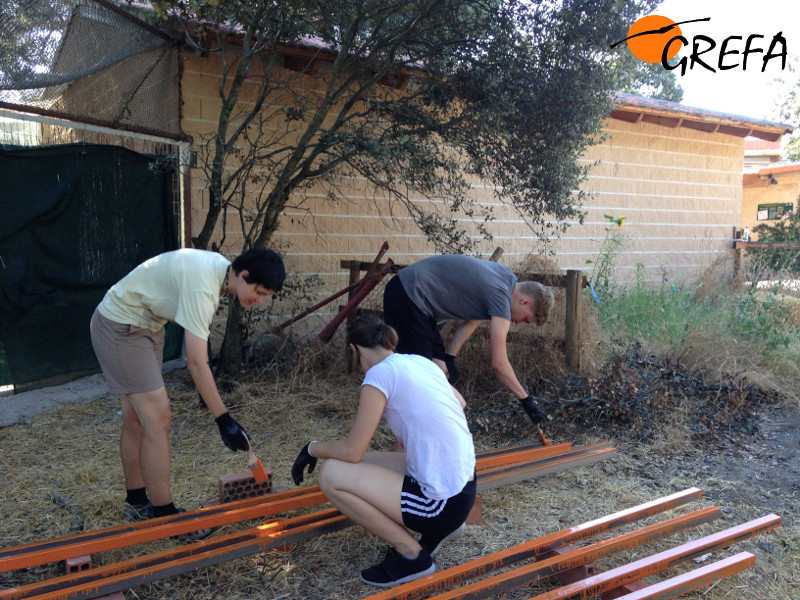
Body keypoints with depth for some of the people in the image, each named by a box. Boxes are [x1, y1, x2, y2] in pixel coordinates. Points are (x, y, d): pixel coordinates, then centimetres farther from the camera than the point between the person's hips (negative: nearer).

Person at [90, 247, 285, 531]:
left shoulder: (220, 267, -3)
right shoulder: (202, 286, -32)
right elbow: (196, 361, -34)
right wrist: (224, 420, -32)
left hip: (146, 325, 10)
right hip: (119, 326, -10)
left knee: (136, 419, 15)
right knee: (158, 420, -10)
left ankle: (136, 504, 28)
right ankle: (165, 516, 1)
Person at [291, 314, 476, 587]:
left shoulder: (380, 373, -15)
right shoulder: (421, 361, 8)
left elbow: (352, 451, -12)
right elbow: (459, 402, 28)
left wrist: (312, 448, 7)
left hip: (442, 503, -8)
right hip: (463, 488, 8)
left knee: (331, 474, -7)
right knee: (359, 465, 16)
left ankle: (410, 554, 4)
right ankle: (441, 527, 17)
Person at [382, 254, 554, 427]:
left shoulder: (506, 277, 9)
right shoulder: (501, 295, -20)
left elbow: (471, 322, 16)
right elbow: (499, 364, -19)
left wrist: (448, 359, 9)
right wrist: (526, 399, -9)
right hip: (407, 297, -10)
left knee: (440, 369, 9)